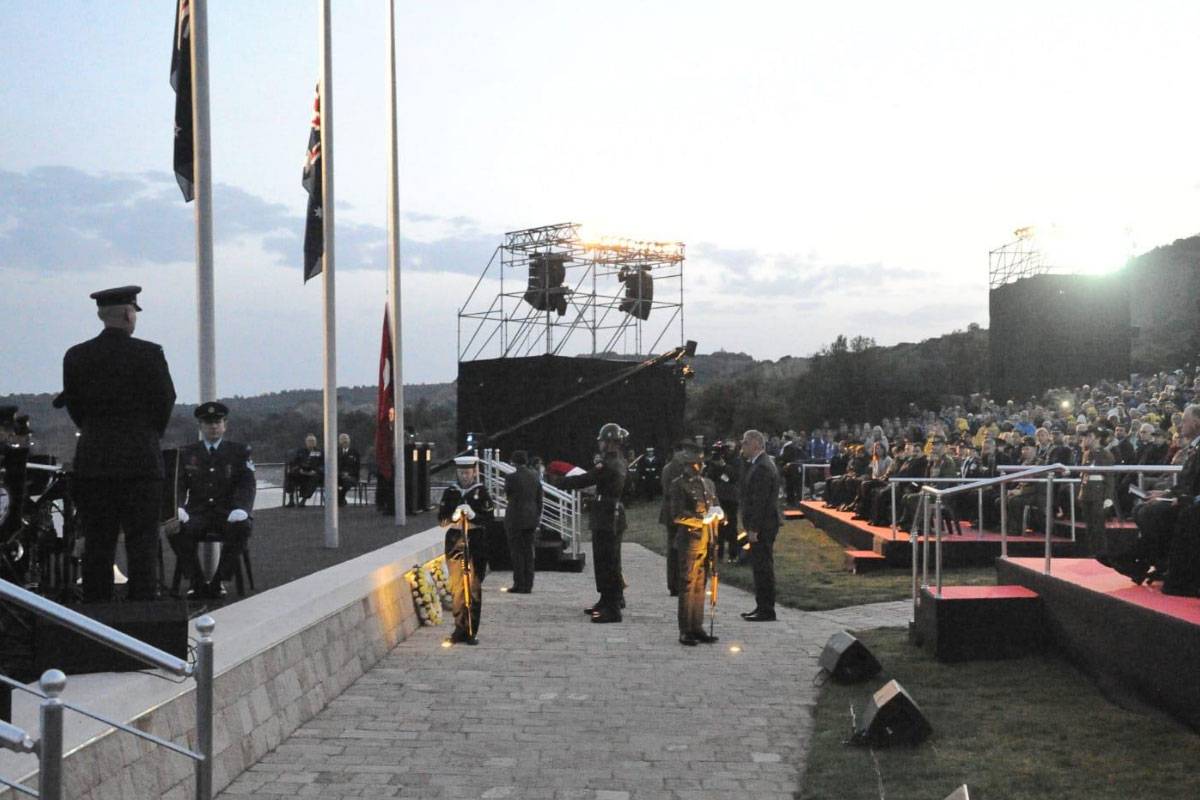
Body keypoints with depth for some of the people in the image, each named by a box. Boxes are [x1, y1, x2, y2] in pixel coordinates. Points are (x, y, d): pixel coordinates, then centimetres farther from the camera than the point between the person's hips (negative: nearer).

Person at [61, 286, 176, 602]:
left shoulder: (76, 356, 4)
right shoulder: (149, 354, -7)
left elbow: (74, 405, 9)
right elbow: (165, 402, -3)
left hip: (91, 461, 3)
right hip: (140, 460, -3)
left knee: (97, 544, 7)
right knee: (141, 543, 1)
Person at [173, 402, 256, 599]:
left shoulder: (239, 452, 11)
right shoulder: (187, 453, 15)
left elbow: (247, 485, 0)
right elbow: (178, 485, 6)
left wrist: (241, 509, -21)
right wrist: (178, 508, -16)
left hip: (228, 515, -1)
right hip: (197, 514, 1)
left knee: (243, 526, -35)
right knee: (175, 528, -31)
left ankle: (218, 581, -19)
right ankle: (198, 582, -14)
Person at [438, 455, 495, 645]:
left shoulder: (481, 492, 3)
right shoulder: (450, 492, 8)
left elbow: (489, 518, -3)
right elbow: (441, 520, 4)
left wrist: (473, 515, -19)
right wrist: (454, 517, -15)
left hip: (476, 544, -2)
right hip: (455, 543, 2)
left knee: (474, 588, -1)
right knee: (457, 587, 1)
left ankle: (471, 631, 4)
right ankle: (460, 629, 9)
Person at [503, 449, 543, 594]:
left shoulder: (511, 477, -13)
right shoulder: (535, 476, 3)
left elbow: (507, 495, 0)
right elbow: (539, 499, 7)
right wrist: (538, 517, 15)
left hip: (515, 518, -5)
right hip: (531, 518, 5)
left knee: (516, 551, 2)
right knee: (528, 551, 10)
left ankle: (519, 585, 1)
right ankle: (528, 585, 11)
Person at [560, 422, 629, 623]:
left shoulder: (608, 465, -18)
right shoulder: (620, 463, 13)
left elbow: (585, 480, -16)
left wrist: (563, 483, 0)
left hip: (607, 520, -10)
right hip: (614, 517, 10)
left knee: (607, 563, -8)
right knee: (607, 562, 19)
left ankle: (612, 609, -7)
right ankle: (607, 601, 30)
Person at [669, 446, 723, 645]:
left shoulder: (708, 483, 17)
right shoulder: (679, 484, -4)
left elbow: (715, 508, 22)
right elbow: (677, 514, -11)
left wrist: (718, 515, -1)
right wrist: (702, 519, -17)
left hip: (707, 541, 6)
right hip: (690, 541, -6)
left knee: (700, 586, 10)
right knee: (688, 585, -3)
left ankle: (697, 628, 17)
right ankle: (685, 631, 2)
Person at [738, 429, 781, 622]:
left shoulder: (762, 467, -18)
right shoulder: (757, 464, 15)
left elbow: (759, 501, -21)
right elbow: (749, 495, 13)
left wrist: (753, 529, -21)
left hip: (762, 526, -11)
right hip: (762, 525, 11)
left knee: (763, 567, -5)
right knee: (761, 567, 15)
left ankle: (766, 611, 0)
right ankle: (762, 607, 23)